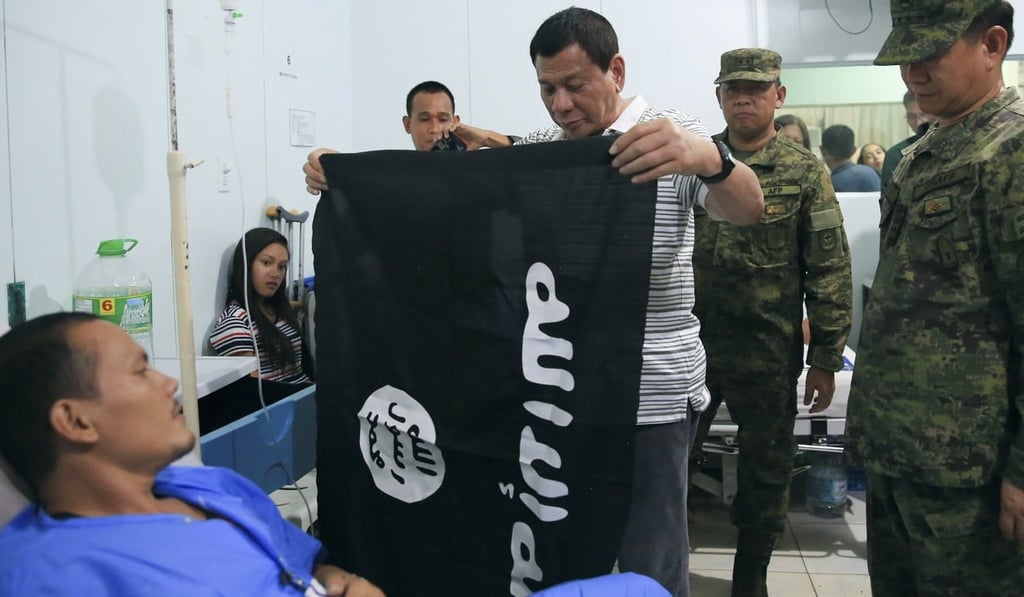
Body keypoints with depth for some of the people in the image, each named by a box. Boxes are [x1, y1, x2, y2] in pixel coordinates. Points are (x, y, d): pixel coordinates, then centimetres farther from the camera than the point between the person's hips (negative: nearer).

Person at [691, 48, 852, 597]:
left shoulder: (804, 172, -2)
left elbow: (830, 270, -3)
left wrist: (826, 357, -6)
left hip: (770, 354, -1)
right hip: (691, 344, 2)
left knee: (766, 474, 11)